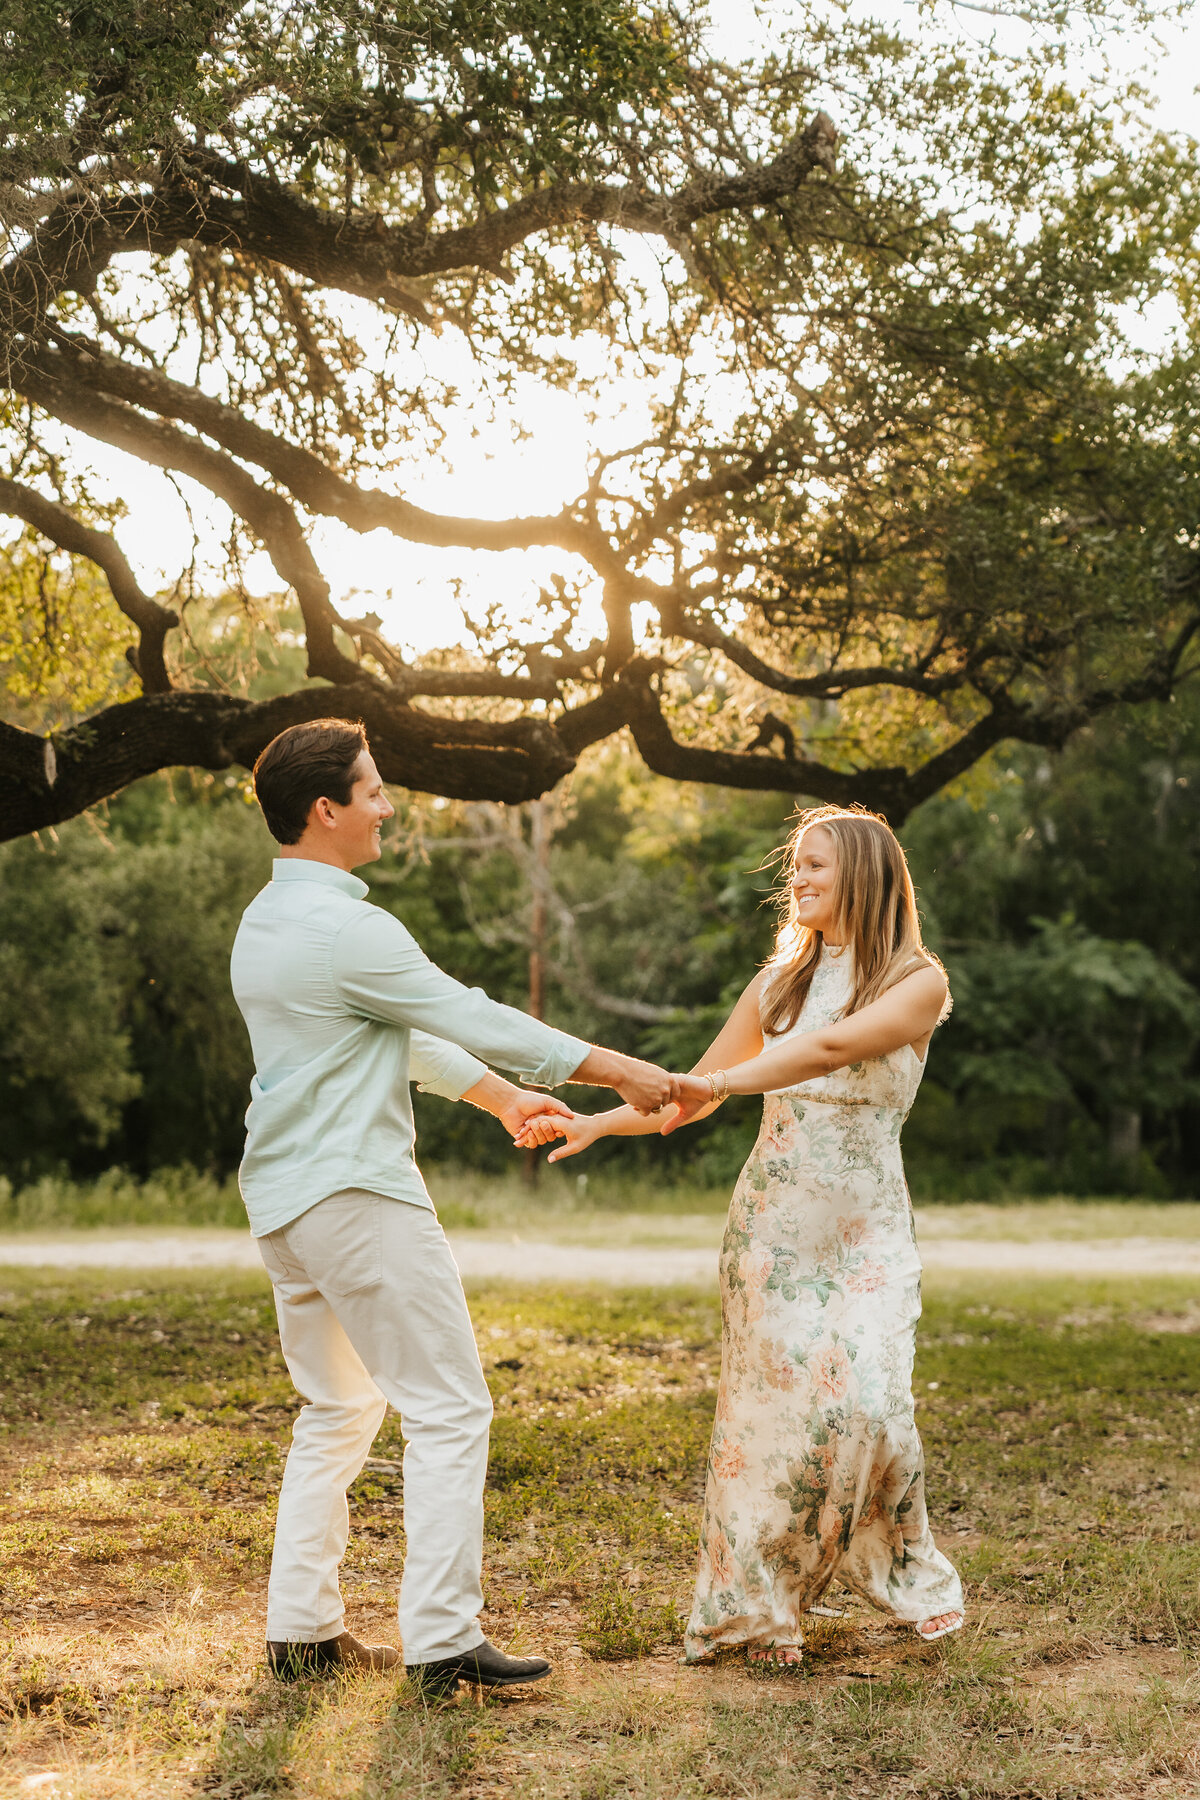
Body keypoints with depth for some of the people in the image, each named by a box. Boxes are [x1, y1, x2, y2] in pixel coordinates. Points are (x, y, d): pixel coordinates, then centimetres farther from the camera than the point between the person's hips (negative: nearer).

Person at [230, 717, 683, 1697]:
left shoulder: (265, 921, 14)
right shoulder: (347, 929, -18)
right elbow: (474, 1018, -12)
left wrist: (503, 1098, 29)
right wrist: (619, 1069, -3)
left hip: (285, 1201, 10)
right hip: (357, 1194, -10)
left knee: (339, 1411, 18)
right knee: (450, 1407, -3)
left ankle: (302, 1626, 20)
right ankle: (442, 1639, -3)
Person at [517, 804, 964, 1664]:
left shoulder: (916, 982, -3)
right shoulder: (779, 983, 11)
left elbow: (834, 1047, -21)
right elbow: (694, 1095, 14)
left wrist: (723, 1080, -30)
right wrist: (596, 1121, 1)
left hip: (866, 1229, -3)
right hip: (773, 1217, 3)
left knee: (863, 1403, -13)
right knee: (769, 1400, -3)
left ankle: (910, 1572, 14)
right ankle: (760, 1603, 11)